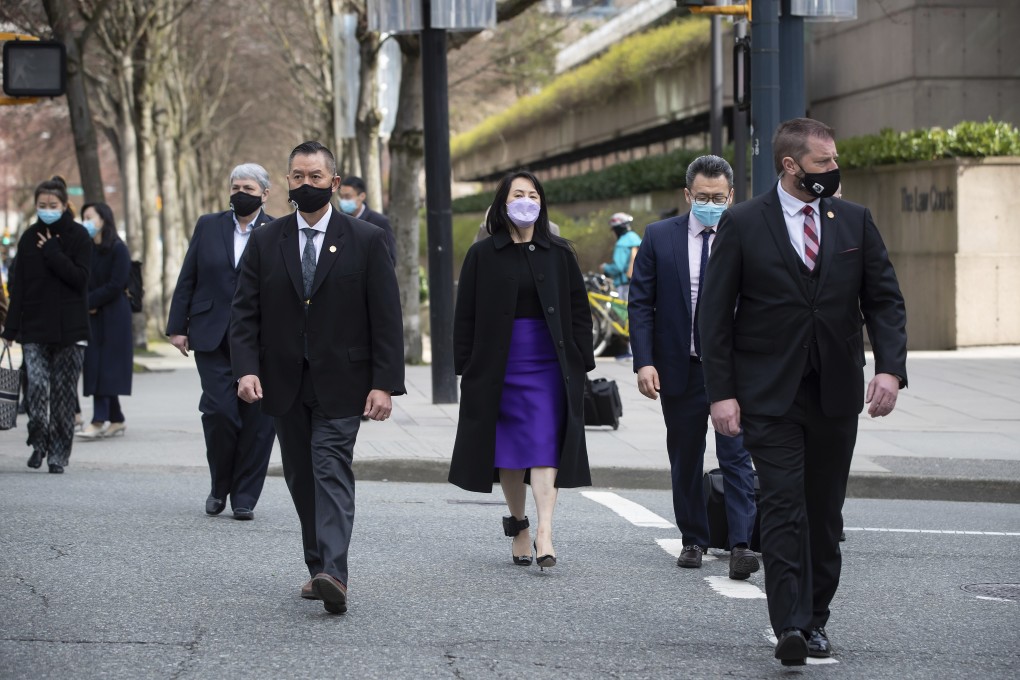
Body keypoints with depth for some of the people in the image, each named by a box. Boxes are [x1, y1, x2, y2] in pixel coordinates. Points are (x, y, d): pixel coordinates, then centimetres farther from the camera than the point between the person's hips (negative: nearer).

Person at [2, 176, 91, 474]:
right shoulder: (29, 237, 8)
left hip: (69, 328, -2)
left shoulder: (78, 236, 0)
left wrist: (52, 251, -13)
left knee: (63, 392, 0)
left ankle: (59, 454, 10)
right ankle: (39, 442, 7)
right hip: (35, 327, 2)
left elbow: (80, 278, -11)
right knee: (37, 385, -13)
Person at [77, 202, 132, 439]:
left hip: (112, 317, -6)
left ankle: (99, 420, -13)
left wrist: (88, 301, -13)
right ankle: (116, 420, 10)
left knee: (105, 367, -10)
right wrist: (85, 304, -8)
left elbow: (115, 286, -12)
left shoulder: (118, 250, -6)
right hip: (92, 317, 6)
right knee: (95, 367, 4)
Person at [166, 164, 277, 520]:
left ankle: (244, 497, 9)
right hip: (213, 338, 1)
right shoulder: (208, 226, 9)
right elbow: (187, 280, 10)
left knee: (257, 417, -1)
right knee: (219, 410, -7)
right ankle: (220, 487, 15)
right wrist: (177, 327, 5)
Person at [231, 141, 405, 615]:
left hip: (340, 382, -4)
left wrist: (385, 383, -11)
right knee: (301, 477, 9)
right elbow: (245, 311, 3)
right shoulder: (265, 242, 7)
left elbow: (386, 317, -3)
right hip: (284, 383, 4)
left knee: (332, 470, -15)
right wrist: (246, 368, -12)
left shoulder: (366, 241, -1)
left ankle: (333, 574, -24)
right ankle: (319, 567, 18)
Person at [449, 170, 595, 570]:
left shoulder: (559, 253, 8)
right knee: (508, 449, 6)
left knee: (545, 447, -10)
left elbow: (579, 310, 9)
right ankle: (517, 523, 22)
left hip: (548, 364, 0)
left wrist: (581, 362, 2)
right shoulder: (483, 255, 4)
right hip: (499, 366, 0)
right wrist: (466, 368, -1)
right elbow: (466, 315, 4)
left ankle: (544, 532, -18)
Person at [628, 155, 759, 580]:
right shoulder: (659, 237, 2)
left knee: (736, 457, -10)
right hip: (680, 367, 2)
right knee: (685, 461, 11)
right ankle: (694, 540, 23)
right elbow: (640, 303, 2)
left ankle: (740, 545, -13)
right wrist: (644, 362, -8)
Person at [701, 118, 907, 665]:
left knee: (825, 512, 9)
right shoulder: (742, 224, -2)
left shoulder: (854, 221, 8)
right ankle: (790, 625, -18)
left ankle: (815, 620, 20)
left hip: (836, 393, 4)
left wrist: (891, 367, -8)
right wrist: (721, 392, -8)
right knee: (782, 506, -13)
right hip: (770, 393, -3)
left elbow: (884, 299, 8)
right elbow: (715, 313, -1)